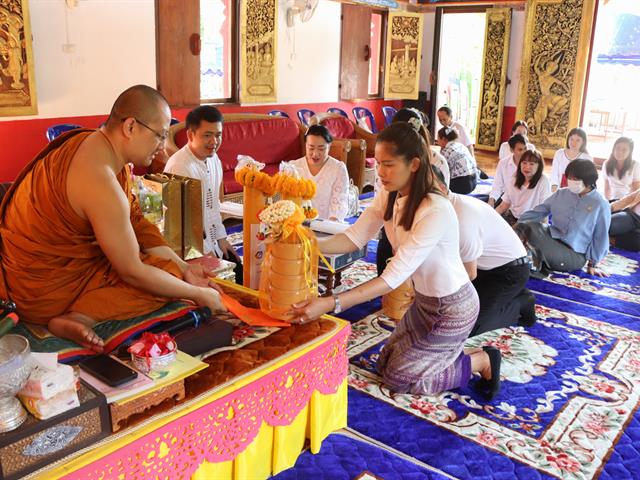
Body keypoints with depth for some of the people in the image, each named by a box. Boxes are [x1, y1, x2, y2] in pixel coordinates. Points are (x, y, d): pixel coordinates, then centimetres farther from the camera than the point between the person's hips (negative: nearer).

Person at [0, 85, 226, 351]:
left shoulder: (94, 142, -1)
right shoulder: (101, 183, -31)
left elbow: (136, 221, 4)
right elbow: (132, 272, -24)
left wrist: (184, 268, -1)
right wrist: (198, 294, -13)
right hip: (44, 288, -9)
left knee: (173, 268, 11)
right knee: (166, 274, -10)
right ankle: (79, 317, -17)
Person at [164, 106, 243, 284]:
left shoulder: (213, 159, 4)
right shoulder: (179, 166, -22)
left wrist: (221, 238, 11)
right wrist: (206, 252, -15)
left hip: (212, 242, 8)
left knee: (239, 272, 4)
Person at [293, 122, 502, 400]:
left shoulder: (436, 211, -34)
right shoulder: (388, 196, -9)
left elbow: (394, 276, -37)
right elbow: (355, 236, -14)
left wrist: (331, 304, -44)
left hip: (452, 307, -8)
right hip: (425, 300, 8)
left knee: (397, 378, 3)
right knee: (388, 363, 16)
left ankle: (482, 361, 12)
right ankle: (456, 352, 26)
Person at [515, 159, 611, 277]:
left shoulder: (601, 204, -7)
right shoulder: (561, 194, 4)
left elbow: (600, 237, -1)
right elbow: (538, 212, 7)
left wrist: (593, 264, 2)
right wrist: (517, 225, -7)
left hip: (574, 255, -3)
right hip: (552, 238, 3)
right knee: (527, 226, -26)